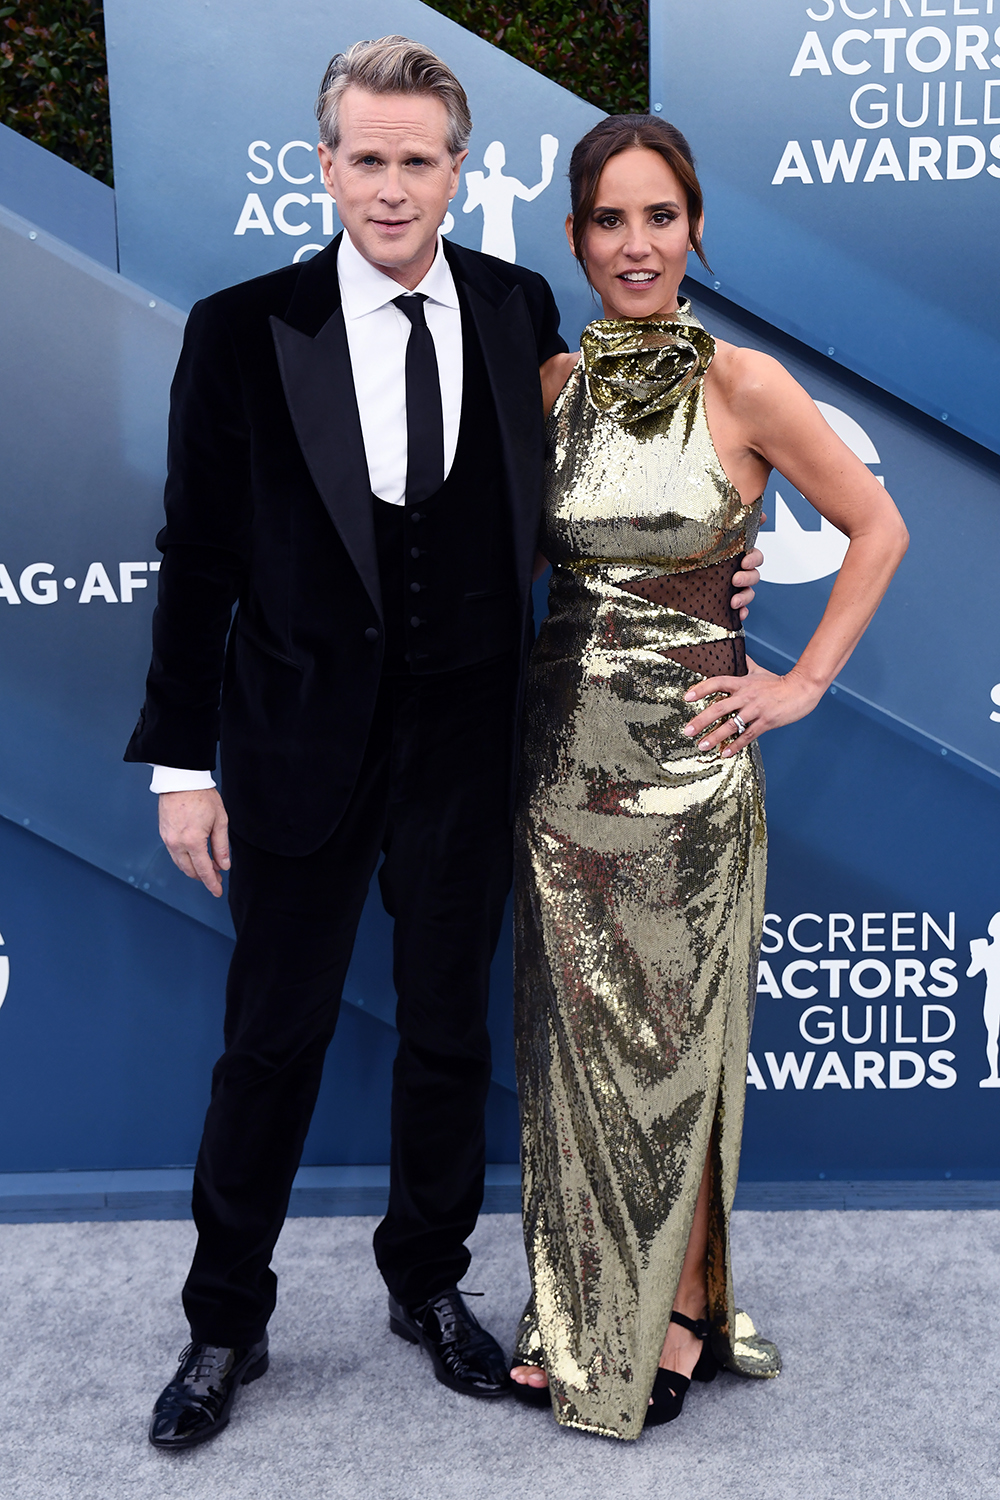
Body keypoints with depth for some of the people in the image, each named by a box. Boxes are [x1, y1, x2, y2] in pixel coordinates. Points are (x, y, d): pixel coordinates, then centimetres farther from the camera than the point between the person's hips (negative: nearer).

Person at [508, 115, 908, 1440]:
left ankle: (681, 1310, 26)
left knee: (675, 1033, 6)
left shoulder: (743, 383, -7)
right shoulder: (554, 382, 6)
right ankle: (580, 1313, 28)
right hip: (563, 744, 4)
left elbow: (878, 527, -1)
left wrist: (805, 683, -5)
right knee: (577, 1030, 11)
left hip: (684, 751, -4)